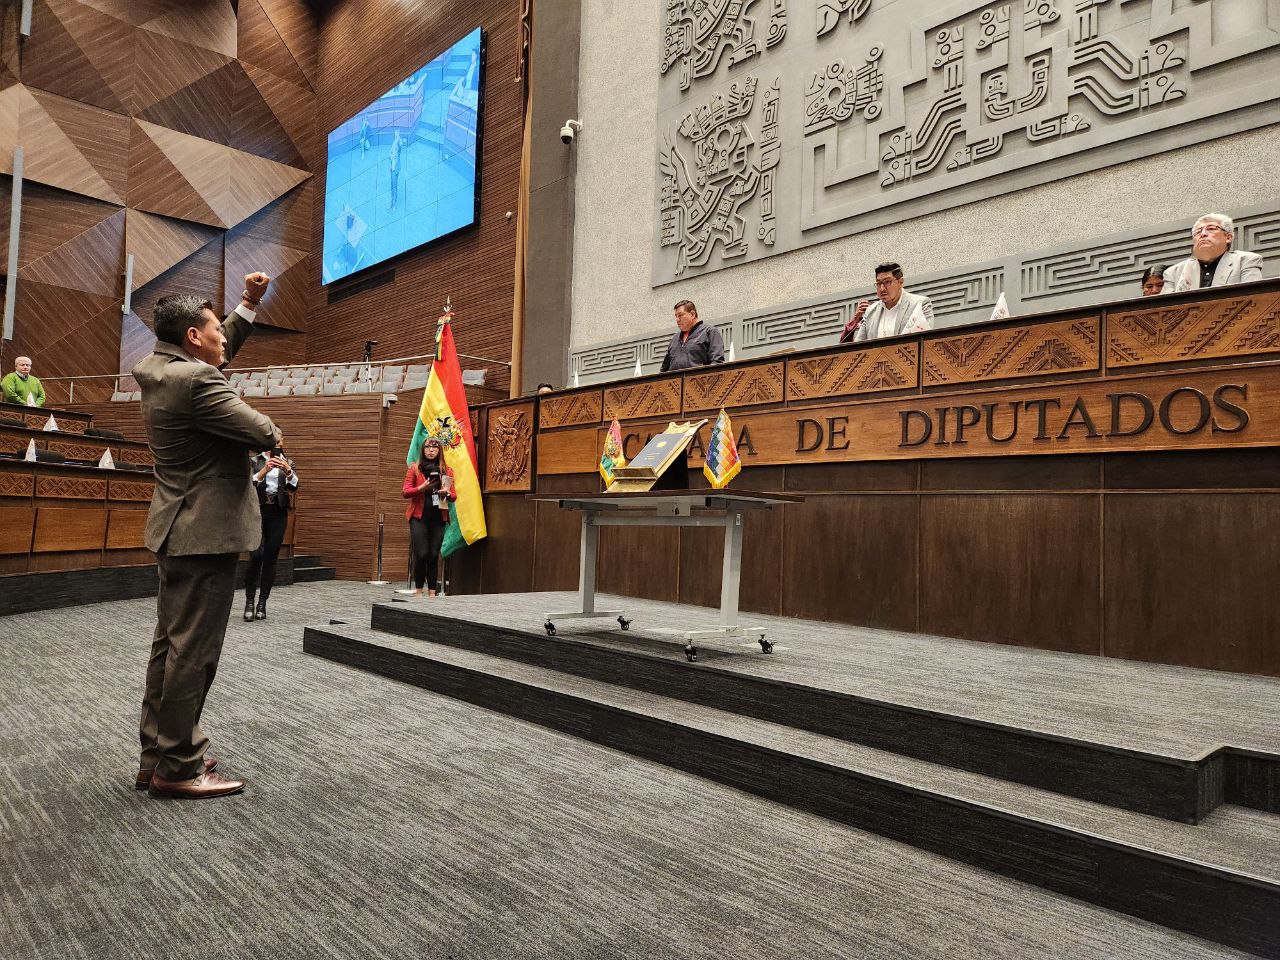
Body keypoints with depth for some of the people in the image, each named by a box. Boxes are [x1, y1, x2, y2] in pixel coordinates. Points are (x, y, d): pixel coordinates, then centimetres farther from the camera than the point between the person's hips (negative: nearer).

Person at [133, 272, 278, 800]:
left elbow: (221, 352, 25)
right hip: (205, 531, -11)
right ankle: (177, 766, 8)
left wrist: (249, 304, 18)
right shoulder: (195, 381, -21)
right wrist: (267, 431, 6)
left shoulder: (158, 368, 8)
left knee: (171, 645, 16)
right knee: (194, 651, -2)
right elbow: (265, 434, -17)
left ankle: (157, 755, 27)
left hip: (179, 529, 11)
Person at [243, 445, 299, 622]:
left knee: (270, 559, 1)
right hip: (258, 510, -2)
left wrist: (287, 470, -23)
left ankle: (262, 603, 7)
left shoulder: (287, 463, 11)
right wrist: (264, 470, -23)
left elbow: (294, 486, -4)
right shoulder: (254, 461, 7)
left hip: (278, 514, 2)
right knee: (256, 555, -15)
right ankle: (249, 601, -6)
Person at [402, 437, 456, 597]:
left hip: (438, 517, 2)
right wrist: (421, 488, -16)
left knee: (434, 555, 1)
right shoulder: (415, 469, 6)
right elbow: (405, 492, 1)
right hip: (419, 516, -2)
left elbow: (454, 495, 11)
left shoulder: (446, 470, 11)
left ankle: (432, 592, 7)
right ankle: (418, 591, 5)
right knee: (421, 554, -8)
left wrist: (446, 493, -11)